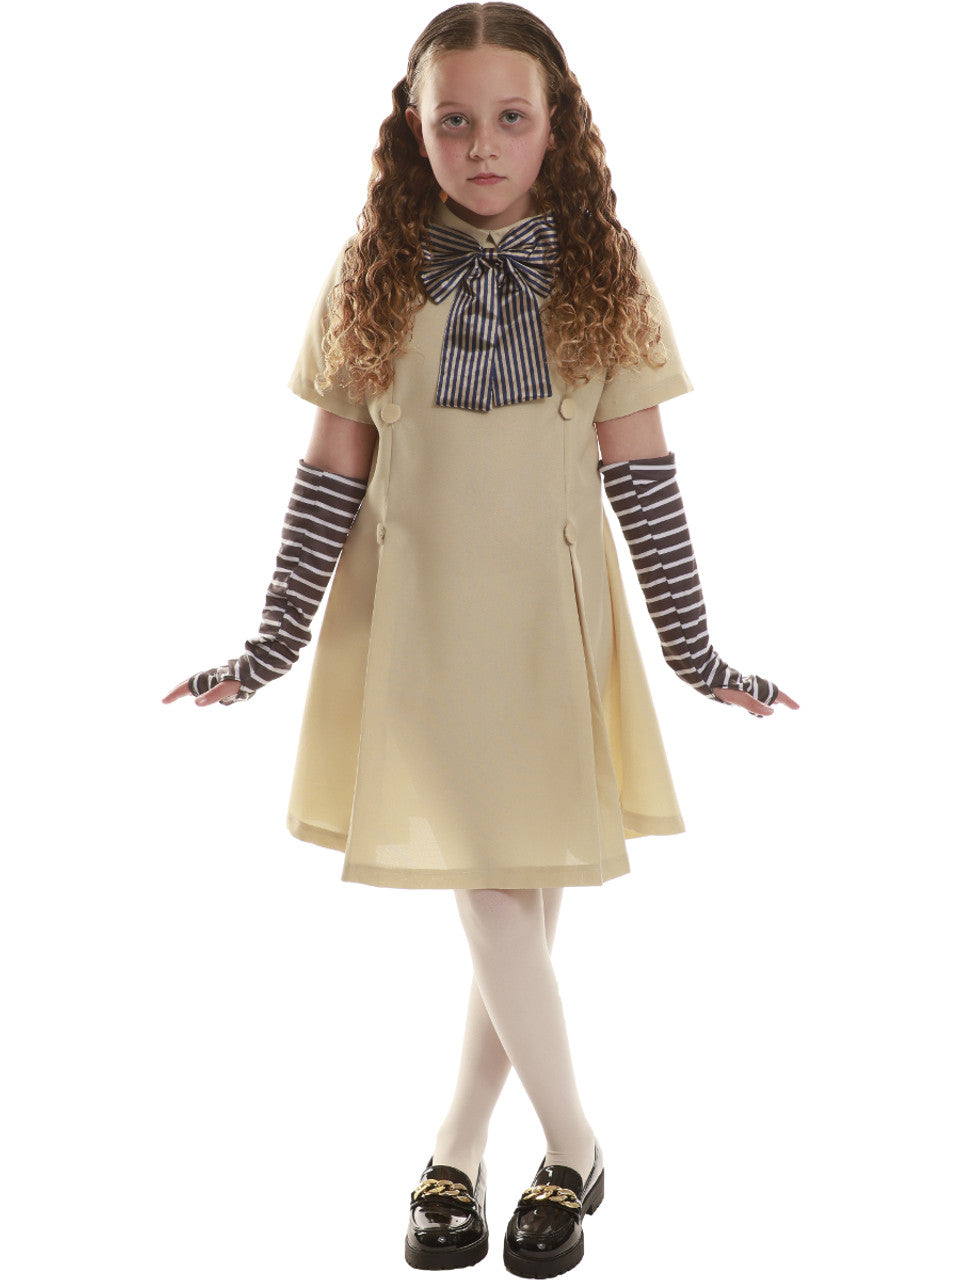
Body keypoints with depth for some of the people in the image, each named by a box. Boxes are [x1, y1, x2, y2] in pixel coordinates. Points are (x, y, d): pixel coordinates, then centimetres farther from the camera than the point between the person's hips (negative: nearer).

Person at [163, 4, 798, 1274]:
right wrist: (269, 647, 0)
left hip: (548, 613, 1)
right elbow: (333, 472, 2)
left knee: (525, 893, 5)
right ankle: (575, 1153, 14)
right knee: (494, 891, -4)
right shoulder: (373, 274, 1)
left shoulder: (602, 276, 1)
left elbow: (640, 471, 2)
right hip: (416, 613, -1)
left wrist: (697, 654, 0)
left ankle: (457, 1149, 23)